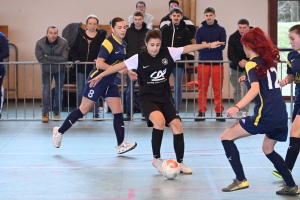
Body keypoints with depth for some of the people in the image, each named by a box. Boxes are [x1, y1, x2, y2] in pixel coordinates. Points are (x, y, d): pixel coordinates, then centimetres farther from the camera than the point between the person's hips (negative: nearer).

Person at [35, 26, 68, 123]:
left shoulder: (63, 42, -25)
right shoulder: (39, 43, -22)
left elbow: (64, 58, -28)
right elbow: (40, 58, -24)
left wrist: (48, 57, -28)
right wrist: (56, 60, -24)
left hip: (59, 70, 1)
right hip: (46, 70, 0)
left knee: (59, 90, 7)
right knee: (46, 90, -9)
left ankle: (57, 112, 20)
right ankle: (45, 113, -5)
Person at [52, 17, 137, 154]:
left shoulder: (123, 44, 7)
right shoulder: (108, 43, -19)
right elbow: (99, 63, -26)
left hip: (110, 82, 8)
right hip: (97, 80, -8)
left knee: (118, 111, -1)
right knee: (83, 110, 0)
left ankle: (121, 145, 1)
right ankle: (59, 131, 16)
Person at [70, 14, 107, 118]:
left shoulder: (101, 36, -3)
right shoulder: (80, 34, 2)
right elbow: (73, 49, 7)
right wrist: (76, 59, -7)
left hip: (94, 68, -2)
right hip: (81, 68, 2)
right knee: (80, 91, 5)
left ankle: (96, 113, 9)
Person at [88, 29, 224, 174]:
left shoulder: (168, 53, -3)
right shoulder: (139, 58, -9)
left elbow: (188, 48, 1)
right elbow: (119, 66, -7)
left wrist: (209, 45, 0)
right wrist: (100, 76, -8)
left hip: (165, 98, 4)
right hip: (147, 99, -4)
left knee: (177, 126, -8)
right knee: (160, 120, -30)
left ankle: (180, 163, 10)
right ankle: (156, 159, -11)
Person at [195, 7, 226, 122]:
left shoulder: (221, 29, 3)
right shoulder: (200, 30, 5)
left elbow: (222, 46, -6)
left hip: (217, 62, -1)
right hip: (203, 62, 1)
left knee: (218, 89, 2)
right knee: (202, 88, 2)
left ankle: (219, 112, 7)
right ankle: (201, 112, 6)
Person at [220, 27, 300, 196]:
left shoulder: (253, 63, -5)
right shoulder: (269, 60, 16)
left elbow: (255, 90, -23)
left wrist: (237, 107, -34)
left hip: (266, 115, -8)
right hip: (282, 114, 8)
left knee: (226, 137, 2)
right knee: (268, 149, 29)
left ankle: (241, 180, -3)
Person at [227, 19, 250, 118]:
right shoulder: (233, 37, -12)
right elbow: (230, 55, -14)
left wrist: (246, 62, -30)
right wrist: (239, 62, -32)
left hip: (247, 67, -2)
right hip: (235, 67, 2)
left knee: (244, 88, -15)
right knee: (236, 90, 9)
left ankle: (244, 111, -12)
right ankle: (239, 111, 20)